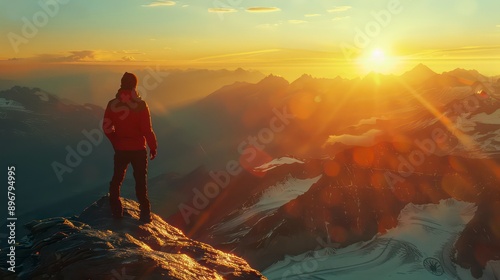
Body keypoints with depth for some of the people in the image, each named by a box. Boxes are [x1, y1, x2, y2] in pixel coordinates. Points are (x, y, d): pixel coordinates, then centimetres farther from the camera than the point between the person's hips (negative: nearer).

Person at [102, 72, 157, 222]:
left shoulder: (112, 104, -4)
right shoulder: (140, 105, -15)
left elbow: (107, 127, 2)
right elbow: (147, 129, -15)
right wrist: (153, 146, -2)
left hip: (120, 149, 3)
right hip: (138, 149, -2)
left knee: (116, 179, 19)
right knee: (141, 182, 7)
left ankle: (116, 210, 23)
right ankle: (145, 214, 10)